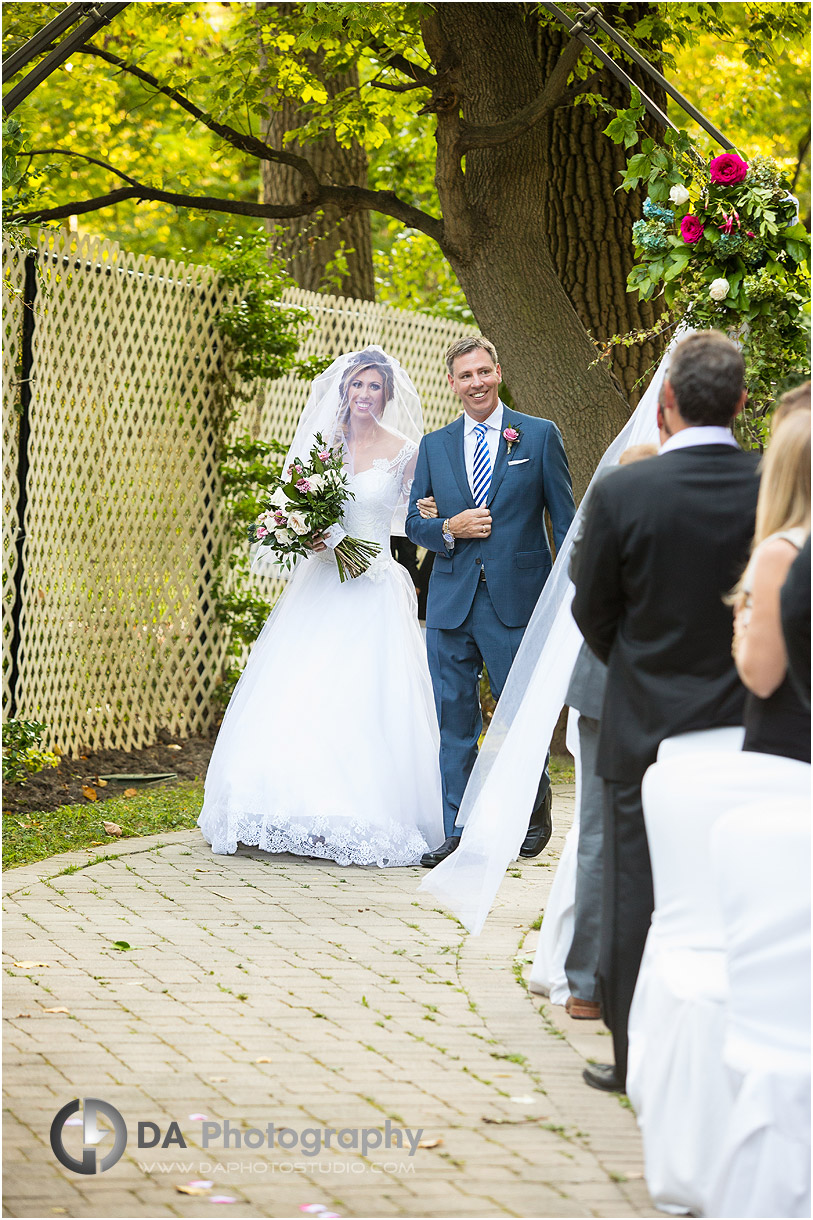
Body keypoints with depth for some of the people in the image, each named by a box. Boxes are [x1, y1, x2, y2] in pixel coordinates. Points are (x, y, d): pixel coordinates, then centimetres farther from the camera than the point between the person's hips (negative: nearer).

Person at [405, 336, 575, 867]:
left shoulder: (540, 435, 3)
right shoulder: (434, 446, 12)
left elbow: (564, 519, 2)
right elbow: (415, 522, 14)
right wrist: (449, 528, -8)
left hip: (517, 598, -3)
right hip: (451, 600, 3)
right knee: (456, 720, 4)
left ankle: (536, 807, 27)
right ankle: (460, 835, 10)